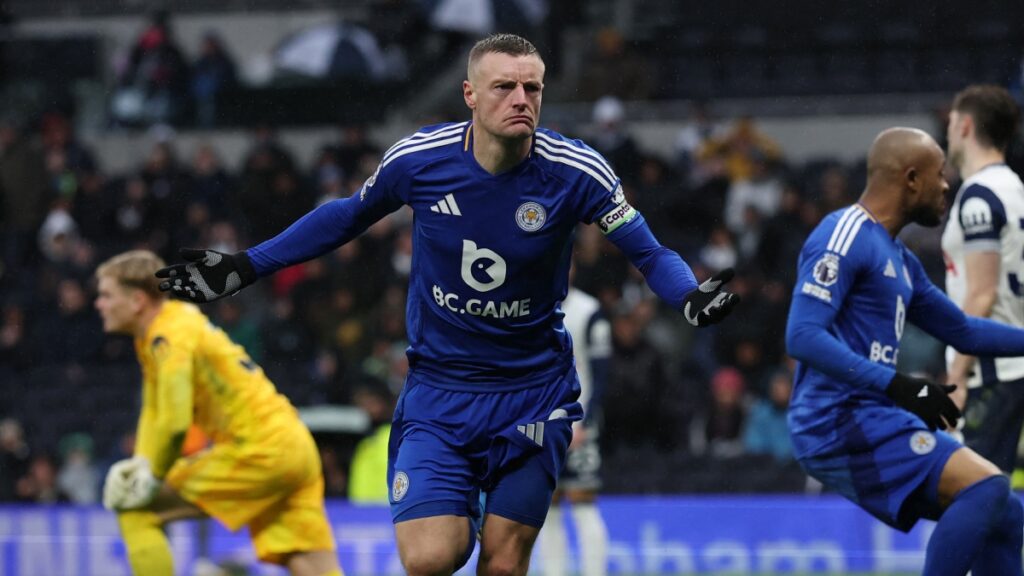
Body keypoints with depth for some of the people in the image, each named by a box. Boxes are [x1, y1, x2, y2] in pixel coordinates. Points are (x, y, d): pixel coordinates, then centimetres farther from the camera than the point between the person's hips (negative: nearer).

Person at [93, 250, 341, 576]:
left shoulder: (171, 336, -13)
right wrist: (139, 467, 8)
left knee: (136, 511, -3)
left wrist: (152, 479, -9)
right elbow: (155, 411, 23)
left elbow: (174, 423, -22)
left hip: (258, 452, -9)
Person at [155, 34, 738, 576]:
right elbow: (347, 216, 9)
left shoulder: (575, 172, -13)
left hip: (533, 390, 0)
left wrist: (691, 297, -27)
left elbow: (648, 252, -5)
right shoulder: (417, 160, -10)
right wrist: (245, 267, 11)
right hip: (438, 387, 0)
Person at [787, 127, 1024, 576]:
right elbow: (803, 336, -21)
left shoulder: (899, 259, 20)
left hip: (871, 425, 10)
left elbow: (964, 332, 31)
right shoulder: (844, 237, -10)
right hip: (840, 421, -10)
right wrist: (895, 385, -28)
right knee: (986, 487, -22)